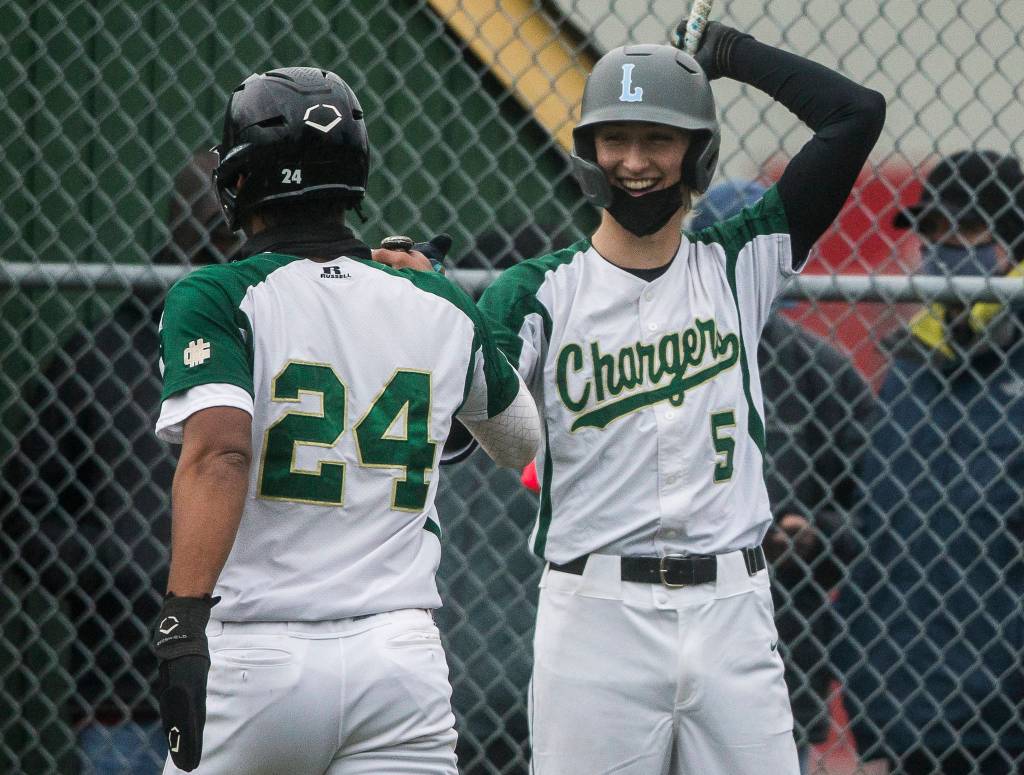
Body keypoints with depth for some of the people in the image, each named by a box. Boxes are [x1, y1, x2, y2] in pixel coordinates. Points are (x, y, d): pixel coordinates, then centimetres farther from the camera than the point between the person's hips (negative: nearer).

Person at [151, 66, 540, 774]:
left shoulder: (217, 298, -3)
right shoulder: (440, 308, 10)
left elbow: (219, 452, -20)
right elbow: (521, 444, 29)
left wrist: (184, 617, -28)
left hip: (253, 660, -3)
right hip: (402, 659, 3)